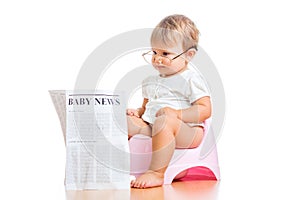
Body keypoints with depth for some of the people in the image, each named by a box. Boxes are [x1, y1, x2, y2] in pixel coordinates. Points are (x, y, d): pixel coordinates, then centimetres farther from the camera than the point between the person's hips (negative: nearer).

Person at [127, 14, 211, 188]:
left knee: (164, 122, -39)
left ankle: (157, 173, -39)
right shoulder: (150, 82, 22)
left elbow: (205, 110, -10)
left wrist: (177, 114, -22)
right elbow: (146, 107, 33)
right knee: (126, 121, -12)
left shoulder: (190, 79, -1)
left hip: (186, 131, -7)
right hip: (151, 127, 8)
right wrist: (137, 112, 8)